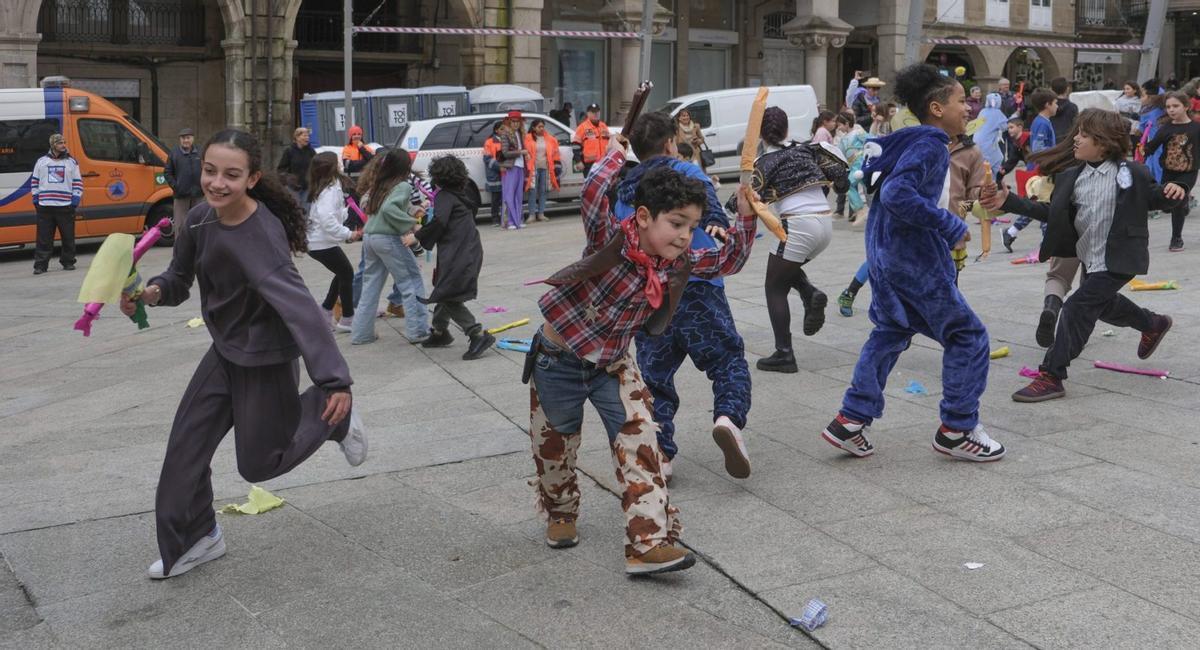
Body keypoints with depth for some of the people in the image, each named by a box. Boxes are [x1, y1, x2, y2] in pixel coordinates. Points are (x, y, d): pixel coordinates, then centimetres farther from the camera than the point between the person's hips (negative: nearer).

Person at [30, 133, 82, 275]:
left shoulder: (72, 162, 9)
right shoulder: (41, 161, 11)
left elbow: (78, 182, 10)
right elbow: (34, 181, 16)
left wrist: (75, 199, 0)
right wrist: (35, 198, 8)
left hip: (66, 206, 0)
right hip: (44, 207, 0)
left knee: (68, 237, 3)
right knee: (44, 238, -2)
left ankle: (68, 262, 16)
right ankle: (40, 265, 1)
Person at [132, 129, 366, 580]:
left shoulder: (261, 236, -32)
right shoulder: (200, 219, -9)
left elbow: (300, 308, -39)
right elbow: (180, 277, 6)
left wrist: (335, 380, -46)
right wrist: (154, 292, -18)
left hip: (266, 360, -7)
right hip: (225, 351, 7)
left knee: (258, 464, 7)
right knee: (185, 446, 8)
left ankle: (334, 416, 28)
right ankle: (195, 538, 27)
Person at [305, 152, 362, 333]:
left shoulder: (322, 188, 10)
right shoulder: (331, 189, -19)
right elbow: (327, 219, -30)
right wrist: (348, 234, -26)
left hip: (316, 242, 9)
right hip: (324, 243, -9)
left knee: (343, 273, 21)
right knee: (347, 274, 5)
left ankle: (325, 311, 25)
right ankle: (347, 319, 11)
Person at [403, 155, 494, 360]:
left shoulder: (444, 196, -7)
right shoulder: (463, 195, 18)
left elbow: (439, 222, -22)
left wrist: (417, 236, -12)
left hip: (458, 256, -10)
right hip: (469, 252, 10)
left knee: (449, 297, -12)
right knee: (445, 291, 20)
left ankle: (478, 335, -17)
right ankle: (439, 331, 32)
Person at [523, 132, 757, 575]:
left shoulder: (677, 264, -8)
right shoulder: (611, 240, -25)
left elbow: (727, 261, 2)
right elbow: (593, 194, -42)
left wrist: (745, 218, -11)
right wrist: (616, 155, -27)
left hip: (613, 365, 4)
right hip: (559, 360, -4)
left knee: (640, 446, -13)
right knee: (555, 446, 15)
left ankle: (649, 542, -13)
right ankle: (560, 513, 43)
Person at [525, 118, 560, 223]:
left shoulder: (550, 139, 10)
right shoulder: (528, 139, -3)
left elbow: (555, 152, 14)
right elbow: (525, 152, -3)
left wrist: (557, 165, 10)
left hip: (545, 168, 4)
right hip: (533, 168, -4)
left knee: (543, 191, 5)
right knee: (533, 191, -7)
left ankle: (541, 214, 12)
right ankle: (532, 214, -5)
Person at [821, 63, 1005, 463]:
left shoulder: (914, 141, 12)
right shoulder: (930, 144, -16)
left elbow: (875, 179, 22)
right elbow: (898, 195, -29)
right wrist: (951, 227, -22)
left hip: (886, 253, 10)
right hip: (915, 258, -10)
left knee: (890, 333, 20)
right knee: (967, 336, 4)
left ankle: (851, 421, 18)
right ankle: (957, 430, 13)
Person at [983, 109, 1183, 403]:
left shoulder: (1131, 173, -12)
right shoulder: (1071, 178, 2)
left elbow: (1156, 199, 0)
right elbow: (1051, 212, 5)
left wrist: (1174, 192, -24)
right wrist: (1009, 201, -2)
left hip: (1117, 260, -7)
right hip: (1090, 260, 7)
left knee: (1078, 307, -16)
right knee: (1104, 305, 28)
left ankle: (1051, 377, -11)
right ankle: (1153, 324, 60)